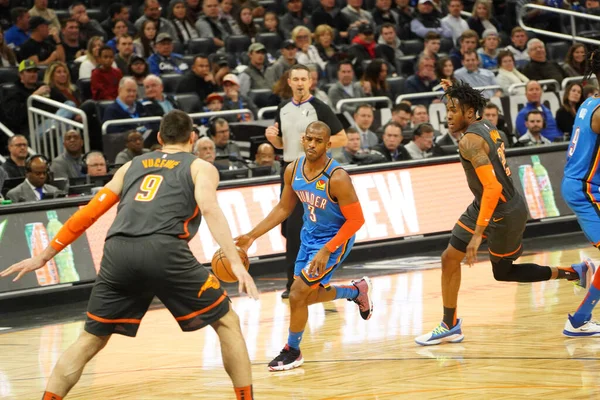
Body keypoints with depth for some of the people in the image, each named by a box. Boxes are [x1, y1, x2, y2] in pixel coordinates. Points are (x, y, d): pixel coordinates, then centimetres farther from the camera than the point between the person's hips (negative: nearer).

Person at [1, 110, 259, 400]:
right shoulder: (200, 168, 19)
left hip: (118, 251, 3)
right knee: (227, 323, 13)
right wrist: (236, 263, -11)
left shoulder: (132, 166, 30)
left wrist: (44, 257, 33)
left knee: (90, 340, 17)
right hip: (165, 251, -3)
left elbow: (90, 213, 28)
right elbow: (210, 209, -2)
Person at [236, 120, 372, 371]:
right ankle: (357, 291, 45)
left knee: (298, 293, -12)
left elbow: (356, 220, -24)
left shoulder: (337, 178, -29)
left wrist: (326, 251, -28)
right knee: (309, 295, 18)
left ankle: (292, 351, 10)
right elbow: (284, 208, 6)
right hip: (309, 236, 7)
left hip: (334, 240, -7)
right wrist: (252, 235, -1)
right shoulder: (293, 171, -9)